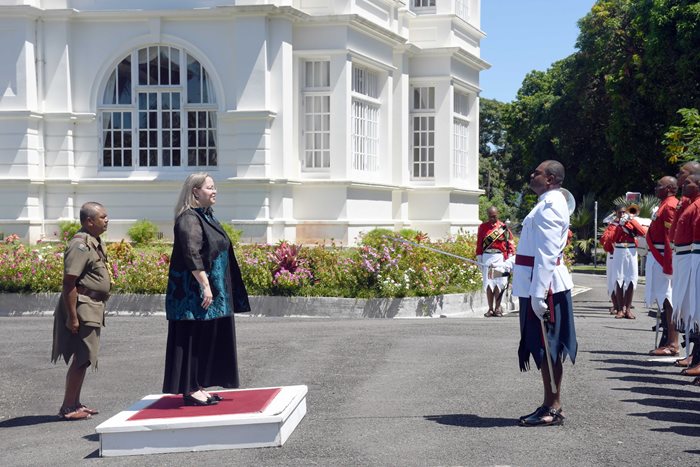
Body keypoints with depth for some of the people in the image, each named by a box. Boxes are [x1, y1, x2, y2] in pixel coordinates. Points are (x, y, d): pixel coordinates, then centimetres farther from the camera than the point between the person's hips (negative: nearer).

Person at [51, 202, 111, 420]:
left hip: (92, 310, 10)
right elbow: (69, 283, -22)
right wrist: (72, 317, -24)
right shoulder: (80, 245, -17)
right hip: (82, 309, -10)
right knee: (81, 359, -6)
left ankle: (75, 404, 24)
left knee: (83, 359, 15)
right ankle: (67, 408, 2)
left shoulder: (93, 243, 14)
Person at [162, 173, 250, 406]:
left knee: (207, 340, 12)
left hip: (213, 292, 10)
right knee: (193, 339, -5)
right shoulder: (189, 219, -15)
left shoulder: (206, 216, 15)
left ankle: (198, 387, 18)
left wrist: (210, 286, 21)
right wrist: (205, 286, -26)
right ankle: (190, 390, 0)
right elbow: (192, 256, -23)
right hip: (194, 292, -10)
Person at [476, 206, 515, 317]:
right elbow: (479, 243, 8)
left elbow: (509, 242, 4)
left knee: (499, 283, -5)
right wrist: (479, 257, 3)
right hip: (487, 257, 2)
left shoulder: (503, 227, 5)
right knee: (488, 283, 2)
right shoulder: (483, 227, 9)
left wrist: (510, 256, -3)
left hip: (500, 257, -2)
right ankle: (490, 309, 7)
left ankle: (497, 308, 1)